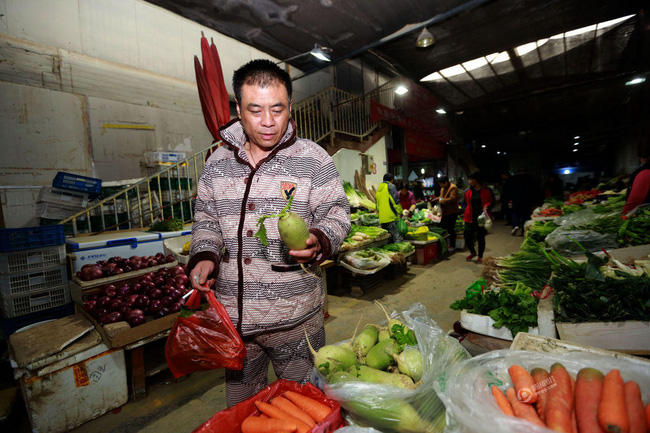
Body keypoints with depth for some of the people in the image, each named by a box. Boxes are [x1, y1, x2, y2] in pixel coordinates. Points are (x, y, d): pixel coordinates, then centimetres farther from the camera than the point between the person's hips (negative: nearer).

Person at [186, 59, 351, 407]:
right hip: (232, 314, 4)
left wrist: (318, 241, -25)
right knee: (239, 406, 26)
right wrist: (204, 256, -5)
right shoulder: (218, 162, 4)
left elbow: (337, 214, -5)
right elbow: (206, 220, 13)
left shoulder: (313, 158, -6)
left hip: (295, 314, -3)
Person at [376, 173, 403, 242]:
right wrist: (400, 212, -1)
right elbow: (396, 201, -10)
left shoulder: (379, 188, 20)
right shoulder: (391, 186, -3)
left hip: (382, 218, 8)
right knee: (397, 236, -9)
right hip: (391, 217, -8)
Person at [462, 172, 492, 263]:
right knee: (467, 237, 1)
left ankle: (480, 257, 23)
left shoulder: (486, 191, -3)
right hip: (470, 218, 3)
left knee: (481, 238, 6)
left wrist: (486, 206, -14)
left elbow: (491, 202, 6)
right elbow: (464, 203, 16)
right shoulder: (468, 191, 5)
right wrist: (466, 212, 5)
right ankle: (472, 252, 29)